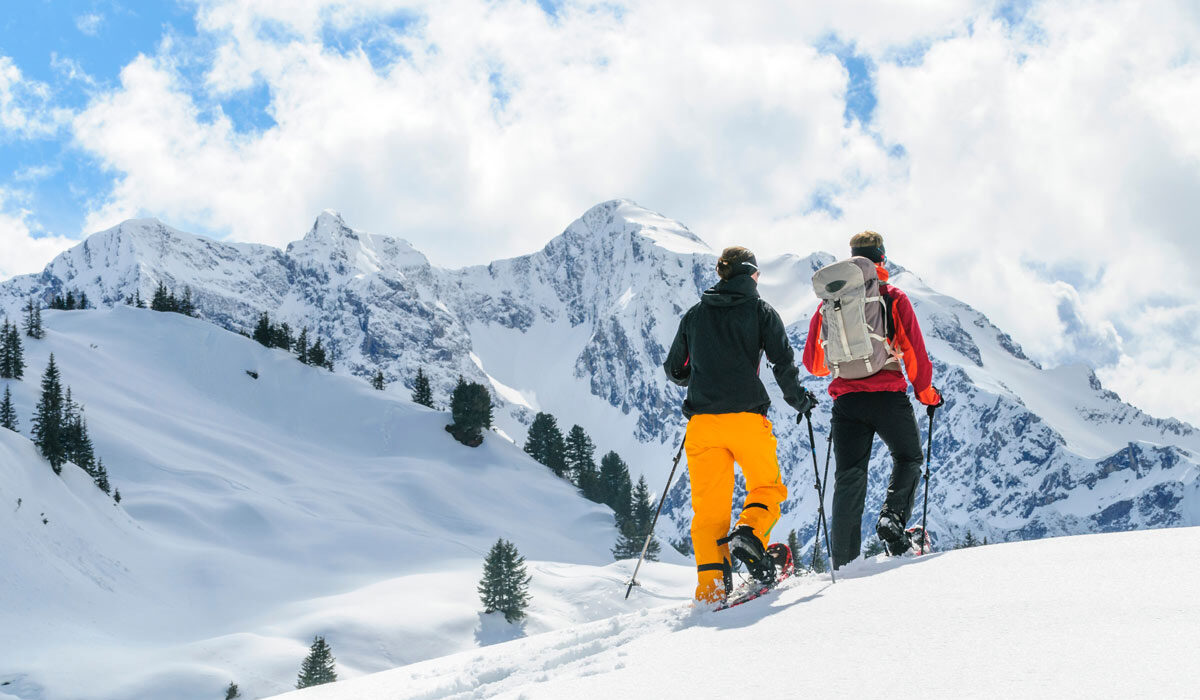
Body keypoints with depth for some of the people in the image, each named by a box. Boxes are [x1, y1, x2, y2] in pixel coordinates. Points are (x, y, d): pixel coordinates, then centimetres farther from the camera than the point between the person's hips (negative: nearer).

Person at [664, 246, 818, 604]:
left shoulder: (695, 314, 14)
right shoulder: (760, 310, 5)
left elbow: (674, 370, 19)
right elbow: (783, 362, -4)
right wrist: (798, 398, 13)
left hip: (702, 422, 2)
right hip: (746, 417, -2)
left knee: (709, 506, 5)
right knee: (766, 487, 15)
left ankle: (711, 586, -7)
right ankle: (750, 534, -15)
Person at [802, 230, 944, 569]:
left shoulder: (827, 303, 10)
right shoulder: (893, 298, 1)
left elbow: (813, 362, 15)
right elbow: (915, 353, -1)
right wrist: (926, 392, 14)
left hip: (846, 401, 2)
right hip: (888, 397, -2)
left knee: (849, 478, 6)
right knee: (908, 459, 20)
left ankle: (843, 562, 2)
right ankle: (893, 516, -5)